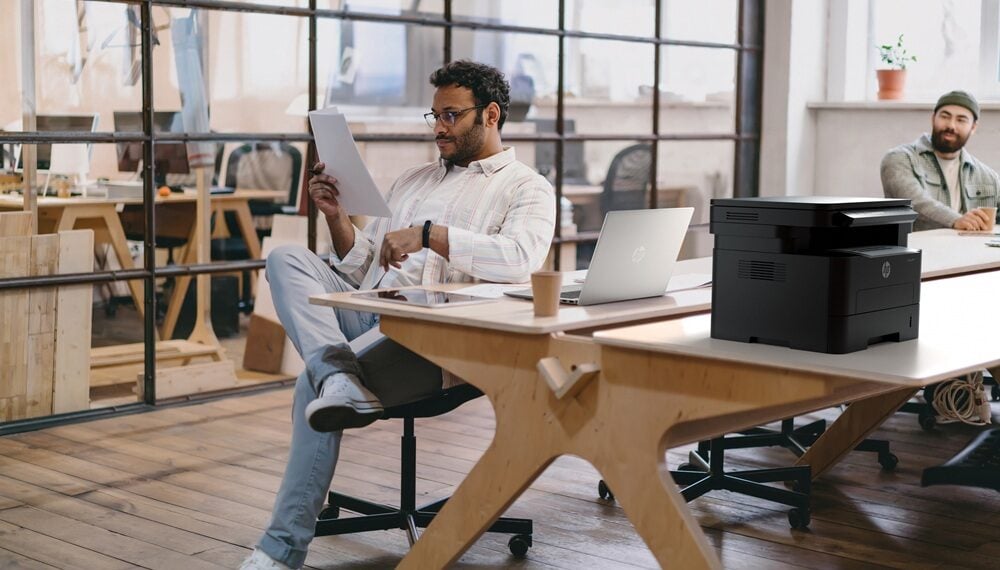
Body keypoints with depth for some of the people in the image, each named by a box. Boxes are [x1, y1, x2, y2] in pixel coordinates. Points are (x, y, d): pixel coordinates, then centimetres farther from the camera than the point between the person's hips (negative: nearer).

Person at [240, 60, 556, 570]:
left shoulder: (526, 188, 9)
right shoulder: (413, 180, 29)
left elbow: (520, 259, -15)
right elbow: (358, 269, 27)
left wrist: (429, 234, -20)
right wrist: (336, 216, 8)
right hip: (366, 313, 7)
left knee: (314, 385, -29)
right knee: (287, 260, -19)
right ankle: (341, 381, -42)